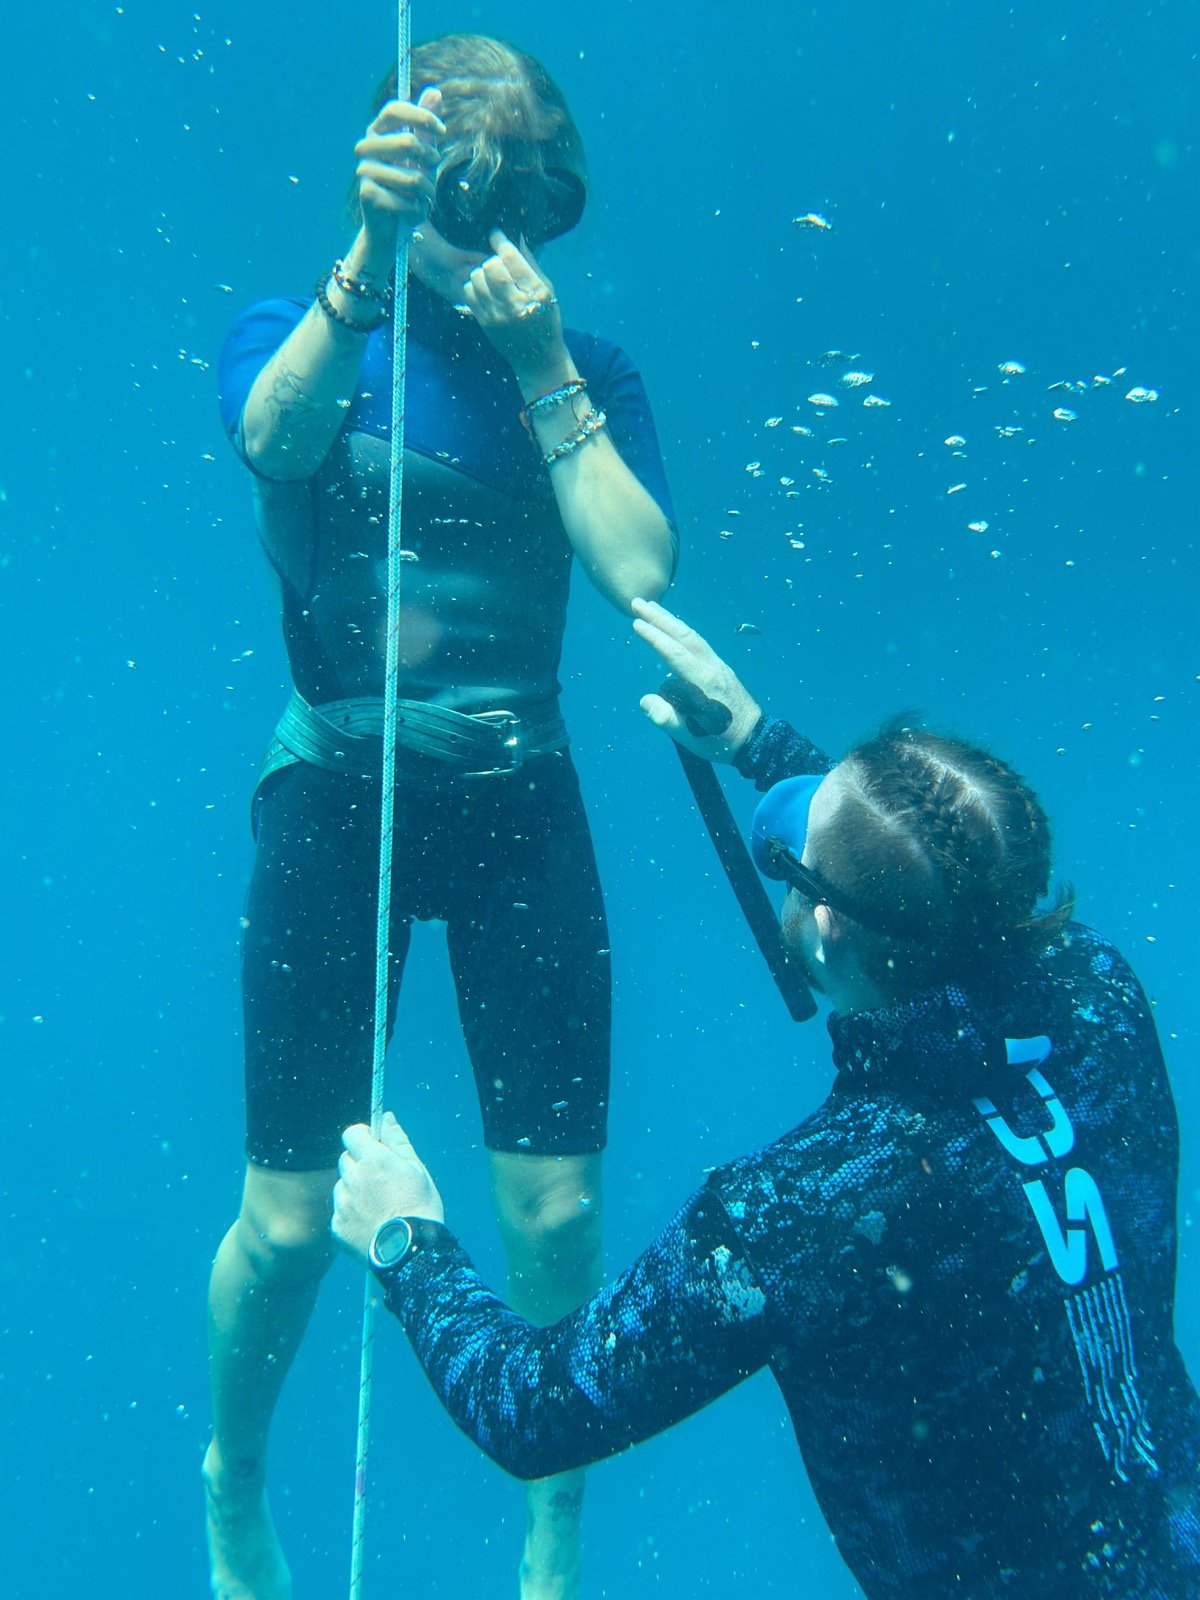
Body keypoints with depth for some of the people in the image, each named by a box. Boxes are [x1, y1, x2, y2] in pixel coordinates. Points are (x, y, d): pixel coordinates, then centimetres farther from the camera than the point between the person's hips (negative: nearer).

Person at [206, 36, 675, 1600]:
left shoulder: (594, 372, 5)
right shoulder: (293, 335, 1)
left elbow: (641, 570, -10)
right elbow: (275, 436, -23)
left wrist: (540, 363, -12)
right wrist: (370, 262, -36)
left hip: (519, 798, 2)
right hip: (335, 793, -1)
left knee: (556, 1208, 2)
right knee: (290, 1216, 1)